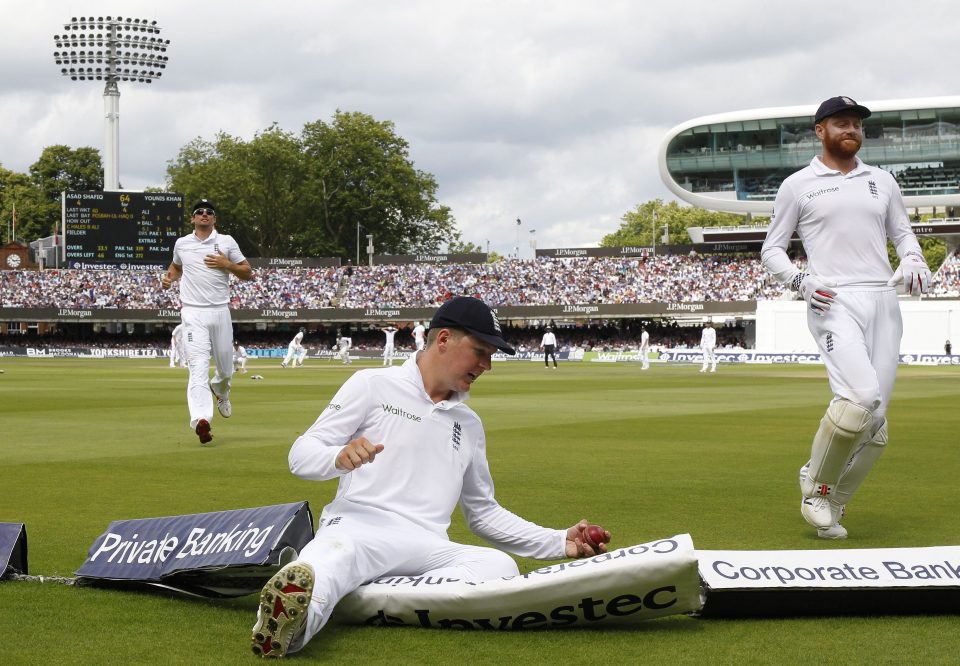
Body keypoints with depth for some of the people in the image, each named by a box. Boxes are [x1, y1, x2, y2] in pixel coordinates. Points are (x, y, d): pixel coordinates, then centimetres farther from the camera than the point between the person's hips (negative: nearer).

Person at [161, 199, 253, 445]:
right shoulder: (181, 243, 11)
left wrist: (227, 264, -9)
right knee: (198, 367, -16)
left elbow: (248, 273, 8)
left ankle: (220, 389, 50)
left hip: (220, 311, 1)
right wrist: (169, 278, 10)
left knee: (226, 367, 13)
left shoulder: (226, 242, 7)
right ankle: (201, 420, -30)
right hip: (193, 313, -1)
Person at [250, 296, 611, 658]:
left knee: (500, 565, -29)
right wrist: (339, 458, -19)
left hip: (427, 549, 4)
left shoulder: (469, 424, 26)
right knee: (331, 561, -40)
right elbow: (300, 454, 6)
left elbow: (483, 512, 31)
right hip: (356, 526, -4)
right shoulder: (372, 385, 10)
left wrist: (560, 542, 20)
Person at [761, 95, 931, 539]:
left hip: (884, 303, 5)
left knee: (876, 423, -1)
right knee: (860, 397, -26)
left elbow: (902, 233, 25)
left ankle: (830, 505, 15)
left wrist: (914, 263, 2)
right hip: (834, 303, -5)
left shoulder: (882, 182, 20)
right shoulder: (798, 186, 9)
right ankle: (816, 487, -5)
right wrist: (799, 281, -9)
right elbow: (772, 249, 11)